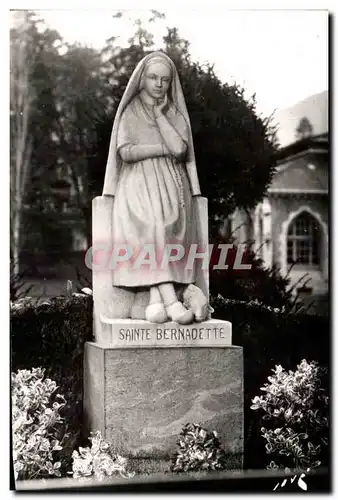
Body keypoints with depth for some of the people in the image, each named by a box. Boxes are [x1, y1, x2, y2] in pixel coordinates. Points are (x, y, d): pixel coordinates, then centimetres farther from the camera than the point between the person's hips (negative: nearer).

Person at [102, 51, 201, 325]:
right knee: (150, 224, -33)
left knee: (166, 224, -32)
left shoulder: (175, 115, 17)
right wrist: (165, 149, -2)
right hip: (139, 183, -1)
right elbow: (126, 152, -1)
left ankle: (156, 299, -38)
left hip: (170, 185, 2)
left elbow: (179, 148, -4)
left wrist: (159, 113, 2)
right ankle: (170, 299, -41)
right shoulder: (131, 112, 15)